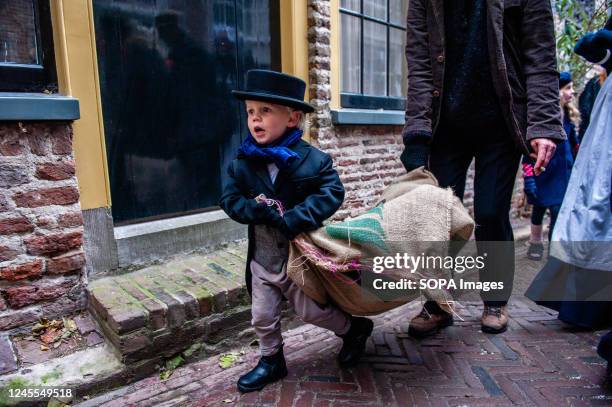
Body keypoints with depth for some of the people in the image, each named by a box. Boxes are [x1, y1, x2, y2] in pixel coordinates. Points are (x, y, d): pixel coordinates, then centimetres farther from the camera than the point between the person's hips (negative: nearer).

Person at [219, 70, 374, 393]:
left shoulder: (313, 159, -15)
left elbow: (332, 193, -20)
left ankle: (355, 328, 39)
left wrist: (294, 218, -31)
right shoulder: (242, 162, -6)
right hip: (261, 259, 4)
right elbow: (230, 200, -6)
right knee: (262, 318, 15)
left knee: (311, 312, 12)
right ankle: (271, 361, 40)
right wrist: (263, 210, -26)